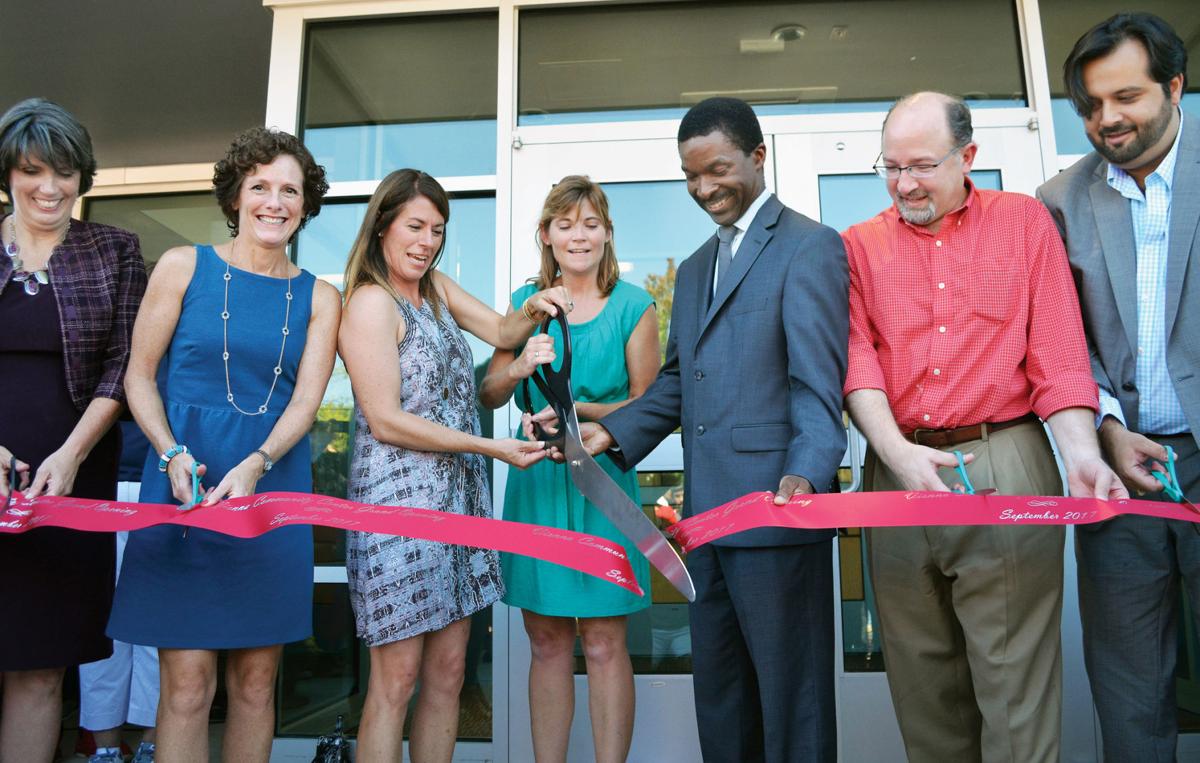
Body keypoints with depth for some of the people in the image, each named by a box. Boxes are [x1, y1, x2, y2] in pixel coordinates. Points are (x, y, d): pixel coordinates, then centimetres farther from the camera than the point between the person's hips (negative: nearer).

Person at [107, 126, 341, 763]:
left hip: (274, 487, 2)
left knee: (255, 682, 7)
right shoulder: (184, 267, 4)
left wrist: (254, 465, -16)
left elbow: (306, 399, 1)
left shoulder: (319, 297, 9)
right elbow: (139, 375, 4)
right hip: (184, 479, -2)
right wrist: (172, 456, -12)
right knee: (187, 681, -3)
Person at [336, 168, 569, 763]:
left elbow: (501, 332, 12)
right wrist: (491, 447, -15)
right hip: (399, 497, -8)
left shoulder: (437, 287, 14)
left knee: (448, 672, 10)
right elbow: (386, 420, -15)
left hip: (457, 498, 8)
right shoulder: (370, 302, -10)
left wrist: (533, 309, -11)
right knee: (396, 679, -1)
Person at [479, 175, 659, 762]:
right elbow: (488, 396, 7)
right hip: (536, 479, 3)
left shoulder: (633, 306, -2)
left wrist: (580, 410, -17)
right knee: (546, 641, 10)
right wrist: (519, 368, -14)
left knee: (604, 644, 1)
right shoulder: (526, 302, 8)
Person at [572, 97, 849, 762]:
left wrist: (804, 474, -30)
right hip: (706, 513, 8)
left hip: (776, 507, -8)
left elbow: (817, 379, -15)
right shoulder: (694, 269, 20)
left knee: (789, 688, 3)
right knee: (717, 687, 18)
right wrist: (613, 431, 5)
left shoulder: (809, 246, -5)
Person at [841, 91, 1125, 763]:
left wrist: (1082, 453, -12)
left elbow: (1058, 351, 2)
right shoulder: (861, 244, 10)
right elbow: (856, 356, -1)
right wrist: (897, 451, -16)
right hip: (898, 472, 2)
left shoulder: (1025, 221, 9)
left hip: (1006, 468, -1)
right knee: (920, 670, 11)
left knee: (1012, 673, 1)